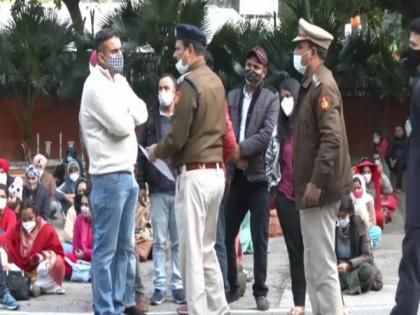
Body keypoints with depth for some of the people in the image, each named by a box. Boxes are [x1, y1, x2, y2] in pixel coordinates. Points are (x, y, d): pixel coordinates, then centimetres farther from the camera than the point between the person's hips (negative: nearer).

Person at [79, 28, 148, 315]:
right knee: (106, 249, -3)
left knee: (126, 246, 14)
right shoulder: (96, 85, -12)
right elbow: (121, 125, -18)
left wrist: (126, 113, -10)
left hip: (128, 174, 9)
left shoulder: (120, 81, 15)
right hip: (109, 177, -9)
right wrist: (128, 116, 2)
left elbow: (142, 115, 8)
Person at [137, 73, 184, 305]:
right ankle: (159, 286, 8)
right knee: (159, 241, 4)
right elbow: (141, 153, 6)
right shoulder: (150, 120, 7)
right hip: (158, 190, 1)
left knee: (179, 241, 5)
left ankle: (178, 285, 12)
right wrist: (141, 184, -1)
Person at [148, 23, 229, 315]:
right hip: (216, 171, 8)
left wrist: (156, 151, 4)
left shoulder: (189, 84, -14)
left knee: (191, 250, -1)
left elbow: (177, 137, -16)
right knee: (207, 247, 17)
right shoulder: (216, 81, 11)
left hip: (194, 174, -8)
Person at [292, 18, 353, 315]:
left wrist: (316, 183, -24)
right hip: (311, 188, 10)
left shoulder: (324, 85, -14)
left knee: (323, 265, -6)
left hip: (319, 190, -10)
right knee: (313, 265, 15)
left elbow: (332, 139, -23)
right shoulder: (311, 85, 16)